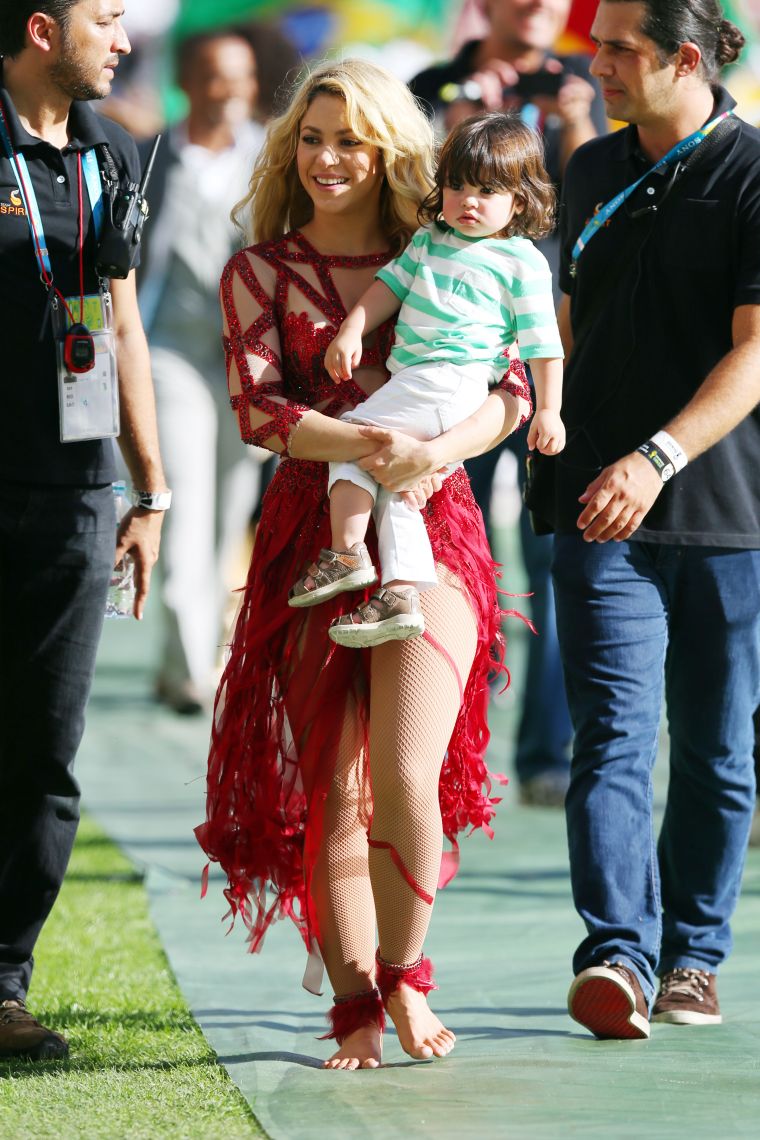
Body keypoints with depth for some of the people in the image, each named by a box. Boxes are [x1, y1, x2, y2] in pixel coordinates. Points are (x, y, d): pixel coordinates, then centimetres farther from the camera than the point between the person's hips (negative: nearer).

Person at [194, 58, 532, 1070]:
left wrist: (436, 453, -18)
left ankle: (406, 975, 10)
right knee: (330, 790, 0)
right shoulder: (260, 273, 10)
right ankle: (355, 1008, 10)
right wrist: (371, 448, -21)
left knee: (405, 776, -13)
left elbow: (511, 390, 2)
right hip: (312, 533, 1)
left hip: (431, 529, -1)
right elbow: (256, 409, -4)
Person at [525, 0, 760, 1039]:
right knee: (613, 735, -10)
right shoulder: (592, 173, 12)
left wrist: (659, 456, -26)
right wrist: (557, 461, 21)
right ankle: (617, 955, -20)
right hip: (600, 504, 3)